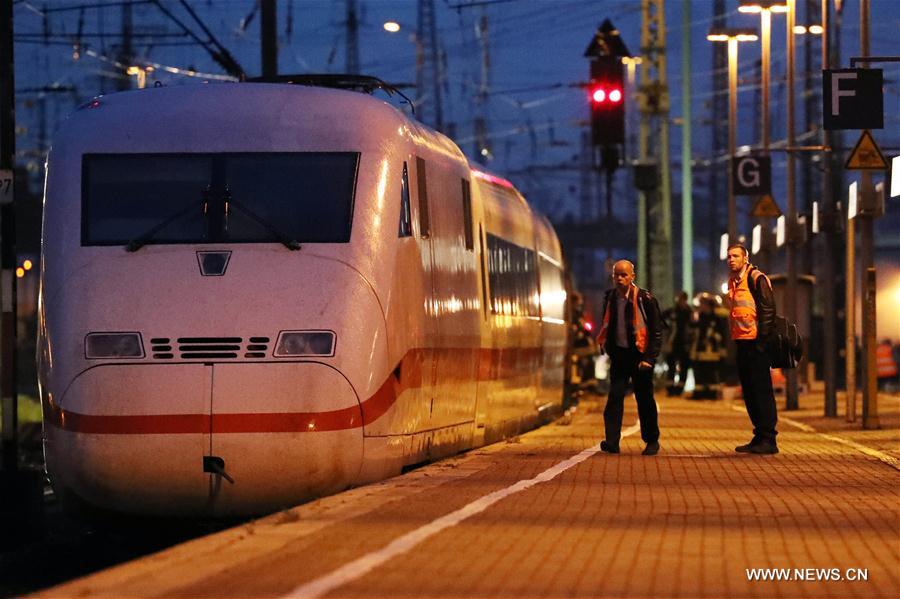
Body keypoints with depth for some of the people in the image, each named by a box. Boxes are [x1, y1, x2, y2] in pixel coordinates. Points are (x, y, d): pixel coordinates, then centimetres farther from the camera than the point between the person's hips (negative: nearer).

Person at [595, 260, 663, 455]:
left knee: (644, 399, 6)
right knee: (615, 396, -9)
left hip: (639, 355, -3)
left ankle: (652, 441, 20)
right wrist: (607, 349, 11)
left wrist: (649, 358, -13)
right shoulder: (609, 298, 5)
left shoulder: (645, 299, -9)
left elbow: (657, 331, -7)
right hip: (619, 355, 3)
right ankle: (612, 441, -14)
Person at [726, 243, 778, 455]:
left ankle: (768, 440, -6)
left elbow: (768, 310, -14)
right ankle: (759, 436, 16)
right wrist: (734, 338, 15)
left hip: (756, 343, -9)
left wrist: (761, 341, -18)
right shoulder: (733, 281, 17)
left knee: (761, 390, -7)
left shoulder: (756, 278, -9)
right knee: (749, 390, 10)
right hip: (741, 342, 9)